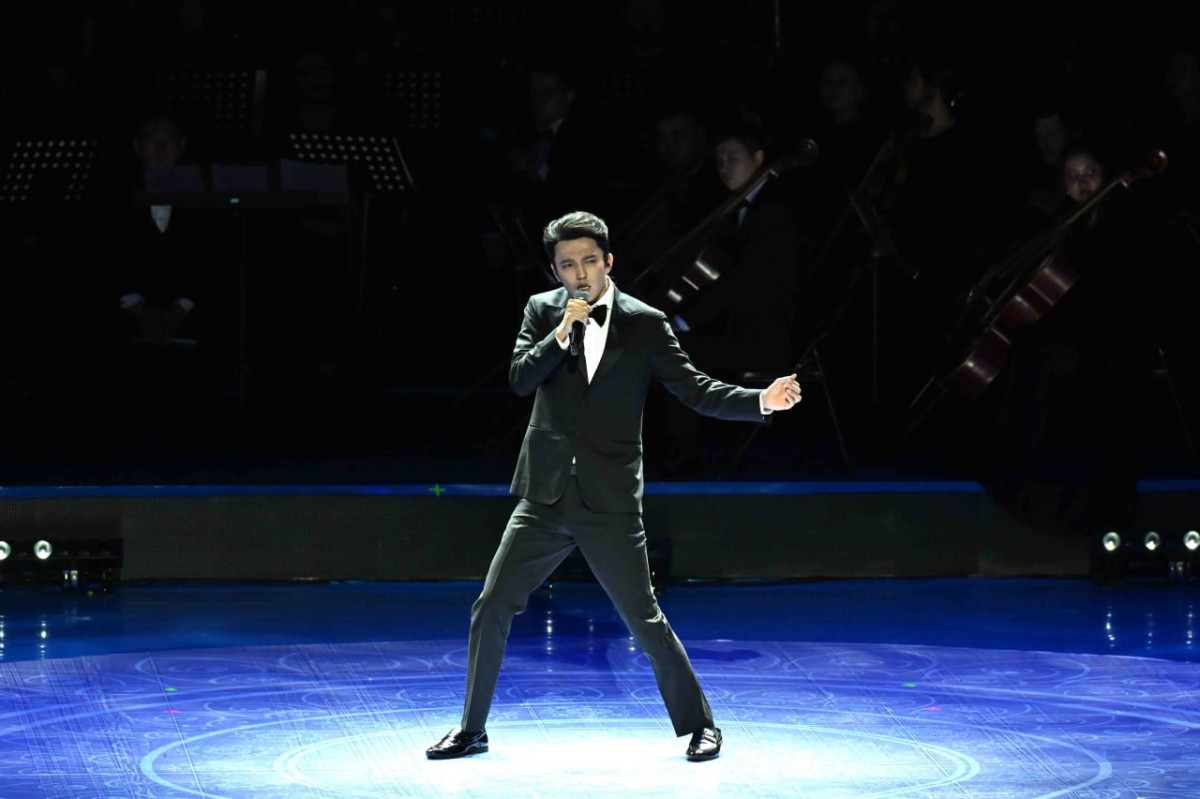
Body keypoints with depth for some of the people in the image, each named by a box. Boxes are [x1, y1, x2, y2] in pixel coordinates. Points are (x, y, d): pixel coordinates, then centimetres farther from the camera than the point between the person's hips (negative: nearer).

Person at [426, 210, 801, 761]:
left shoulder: (646, 324, -1)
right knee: (490, 610, 2)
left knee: (645, 622, -3)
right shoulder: (543, 311, 5)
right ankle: (472, 728, 16)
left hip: (609, 504, -3)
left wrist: (762, 401, -17)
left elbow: (696, 390, -3)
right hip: (545, 496, 3)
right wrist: (563, 332, -19)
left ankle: (699, 724, 13)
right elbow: (519, 379, -6)